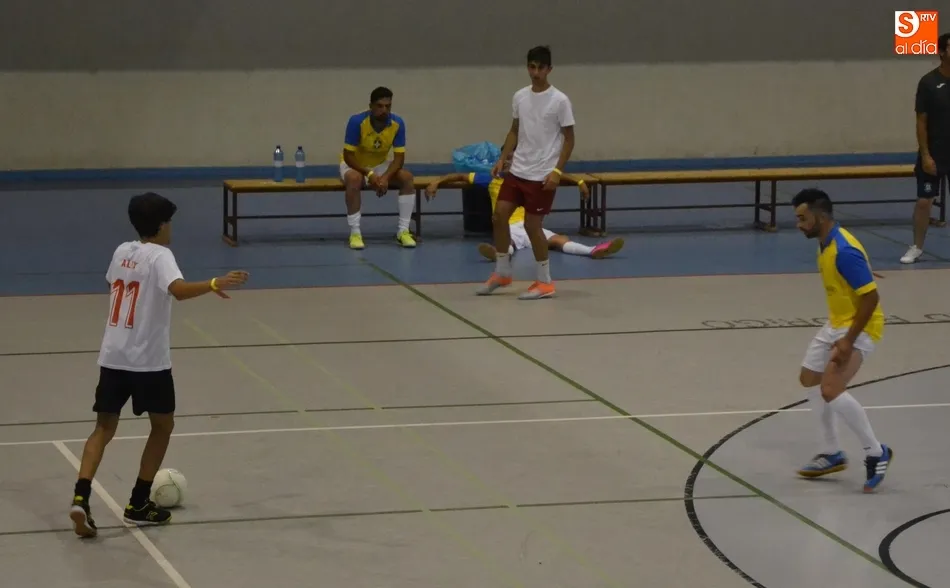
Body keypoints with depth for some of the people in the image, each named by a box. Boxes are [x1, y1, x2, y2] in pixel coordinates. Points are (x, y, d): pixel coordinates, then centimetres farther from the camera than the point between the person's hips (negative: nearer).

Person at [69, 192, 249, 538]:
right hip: (148, 360, -6)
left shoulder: (122, 251, 11)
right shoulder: (160, 255, -9)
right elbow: (179, 290, -29)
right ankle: (138, 504, 14)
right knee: (163, 426, 14)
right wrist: (214, 284, -39)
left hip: (112, 357, 6)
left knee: (105, 427, 9)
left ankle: (81, 497, -13)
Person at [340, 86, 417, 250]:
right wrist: (369, 174, -35)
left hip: (380, 165, 3)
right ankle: (355, 233, -30)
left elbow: (399, 157, -16)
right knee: (354, 178, -38)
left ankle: (403, 231, -16)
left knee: (406, 177, -23)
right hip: (354, 165, -3)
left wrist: (385, 177, -34)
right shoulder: (356, 121, -28)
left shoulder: (397, 123, -18)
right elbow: (348, 156, -24)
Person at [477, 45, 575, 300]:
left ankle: (545, 282, 10)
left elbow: (569, 139, -7)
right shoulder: (520, 97, 5)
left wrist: (557, 170, -16)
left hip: (542, 176, -6)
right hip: (518, 171, 6)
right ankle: (502, 273, 18)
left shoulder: (560, 100, -10)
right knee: (499, 216, 2)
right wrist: (502, 159, 6)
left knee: (532, 225, -4)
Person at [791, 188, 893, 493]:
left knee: (831, 390, -21)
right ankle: (832, 454, 29)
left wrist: (849, 341, -27)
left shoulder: (844, 251, -28)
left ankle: (876, 452, -6)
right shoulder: (826, 243, 3)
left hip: (859, 327, -11)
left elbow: (871, 296, -28)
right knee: (810, 379, 18)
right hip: (837, 323, 11)